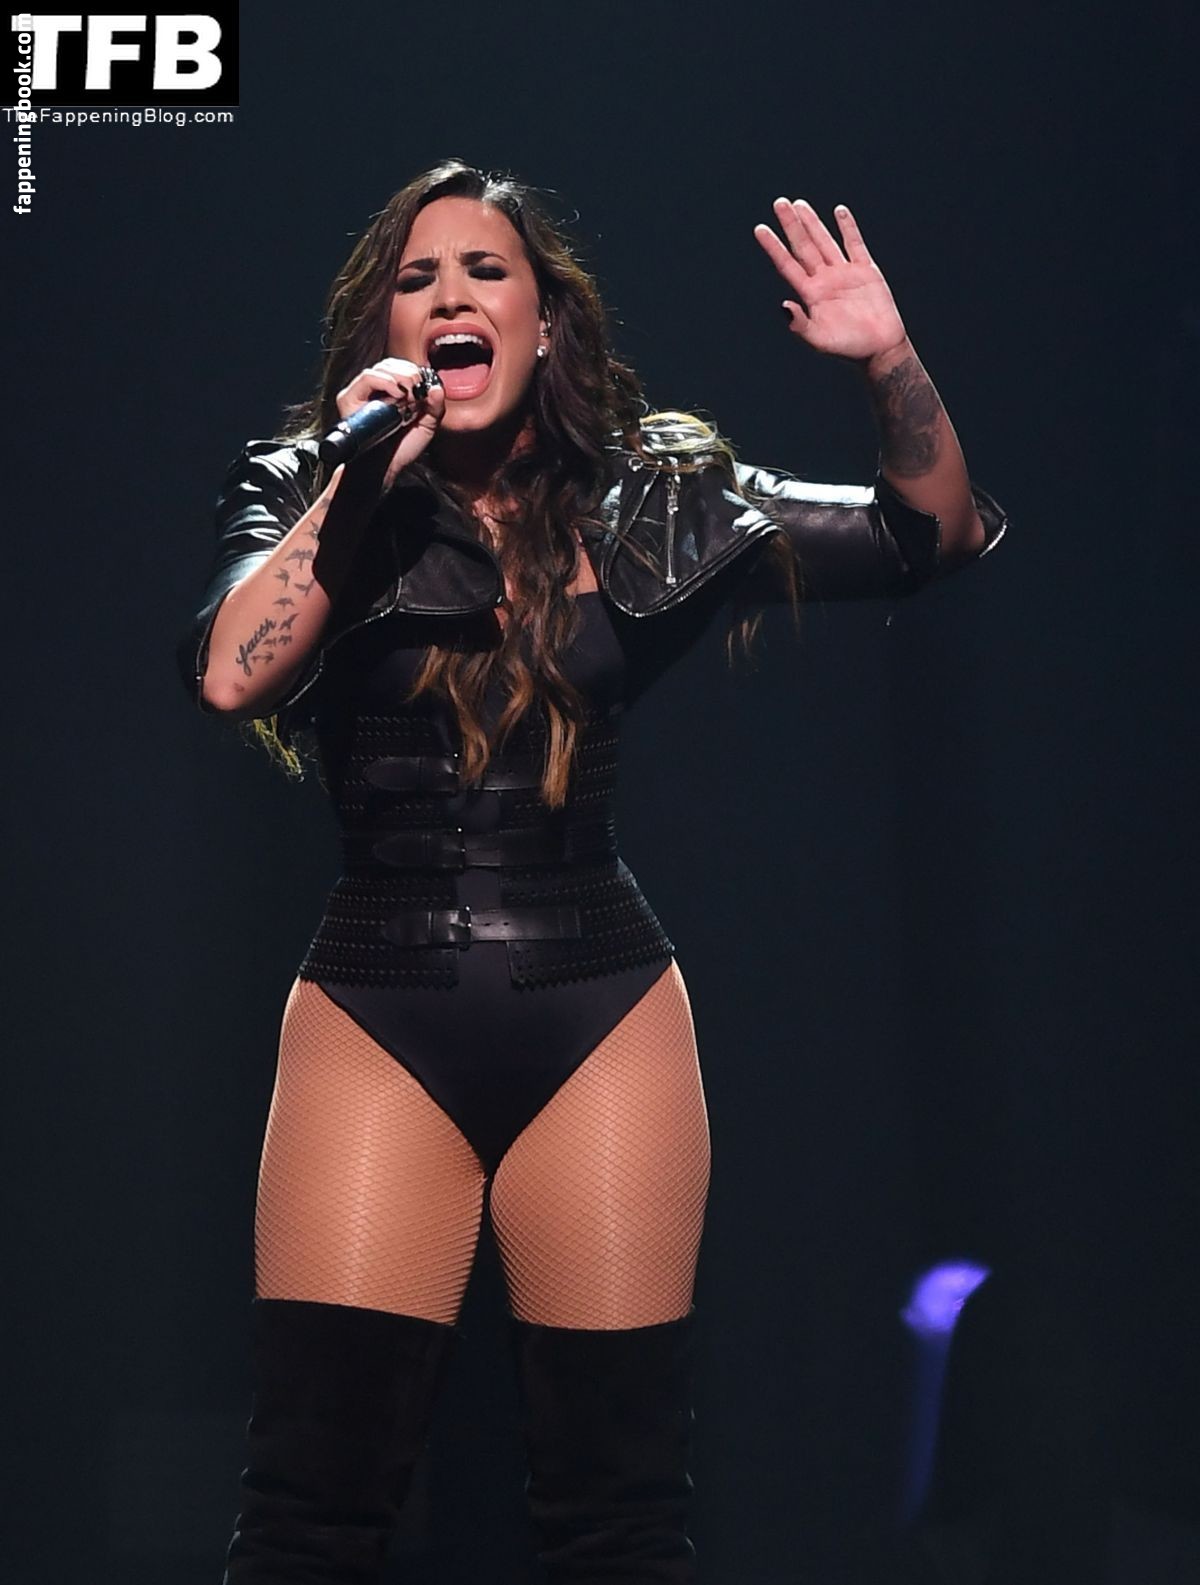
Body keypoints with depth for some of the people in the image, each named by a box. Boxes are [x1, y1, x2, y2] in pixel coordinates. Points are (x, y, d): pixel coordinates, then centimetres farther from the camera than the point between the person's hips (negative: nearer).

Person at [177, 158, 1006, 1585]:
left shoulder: (646, 503, 8)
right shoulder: (307, 494, 6)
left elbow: (938, 533, 10)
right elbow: (230, 675, -13)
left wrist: (890, 365, -7)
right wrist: (358, 478, -12)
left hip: (602, 1011, 1)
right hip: (376, 1012, -1)